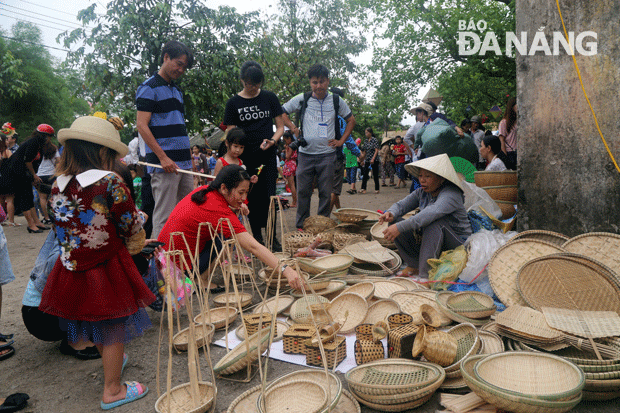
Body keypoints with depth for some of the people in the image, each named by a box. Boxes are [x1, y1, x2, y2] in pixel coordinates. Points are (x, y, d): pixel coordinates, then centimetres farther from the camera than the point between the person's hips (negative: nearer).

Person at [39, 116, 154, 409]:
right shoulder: (109, 182, -19)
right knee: (113, 329, 10)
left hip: (72, 269, 7)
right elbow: (131, 226, -14)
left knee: (93, 320, 26)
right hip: (107, 269, -6)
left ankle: (111, 361, 51)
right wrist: (140, 216, 7)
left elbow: (60, 226, 9)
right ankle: (112, 390, 25)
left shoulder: (57, 186, -2)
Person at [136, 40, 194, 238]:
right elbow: (141, 125, -11)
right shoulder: (149, 88, -3)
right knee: (164, 215, -6)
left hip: (184, 163, 8)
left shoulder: (177, 90, 22)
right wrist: (163, 157, -18)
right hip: (164, 164, -8)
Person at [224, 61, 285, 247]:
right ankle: (257, 237, 16)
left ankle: (272, 236, 5)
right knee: (253, 198, 5)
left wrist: (272, 140, -12)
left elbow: (280, 126, 9)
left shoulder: (270, 97, 7)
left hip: (268, 156, 0)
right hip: (246, 158, 0)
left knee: (269, 196, -5)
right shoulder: (233, 103, 4)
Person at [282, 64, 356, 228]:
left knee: (326, 193, 4)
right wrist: (294, 129, 2)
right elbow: (281, 113, 13)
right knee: (303, 191, 4)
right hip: (305, 153, 0)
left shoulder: (336, 100, 6)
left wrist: (341, 141, 7)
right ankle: (301, 226, 16)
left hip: (327, 154, 1)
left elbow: (351, 120, 17)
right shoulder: (302, 99, 3)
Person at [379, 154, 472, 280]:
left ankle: (425, 274, -34)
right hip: (429, 241, 7)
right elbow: (401, 204, 1)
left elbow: (431, 213, -41)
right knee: (394, 222, -9)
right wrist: (391, 213, -25)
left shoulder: (450, 195, -23)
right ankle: (414, 265, -4)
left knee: (435, 222, -37)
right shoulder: (422, 193, 2)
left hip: (458, 243, -7)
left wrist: (400, 227, -50)